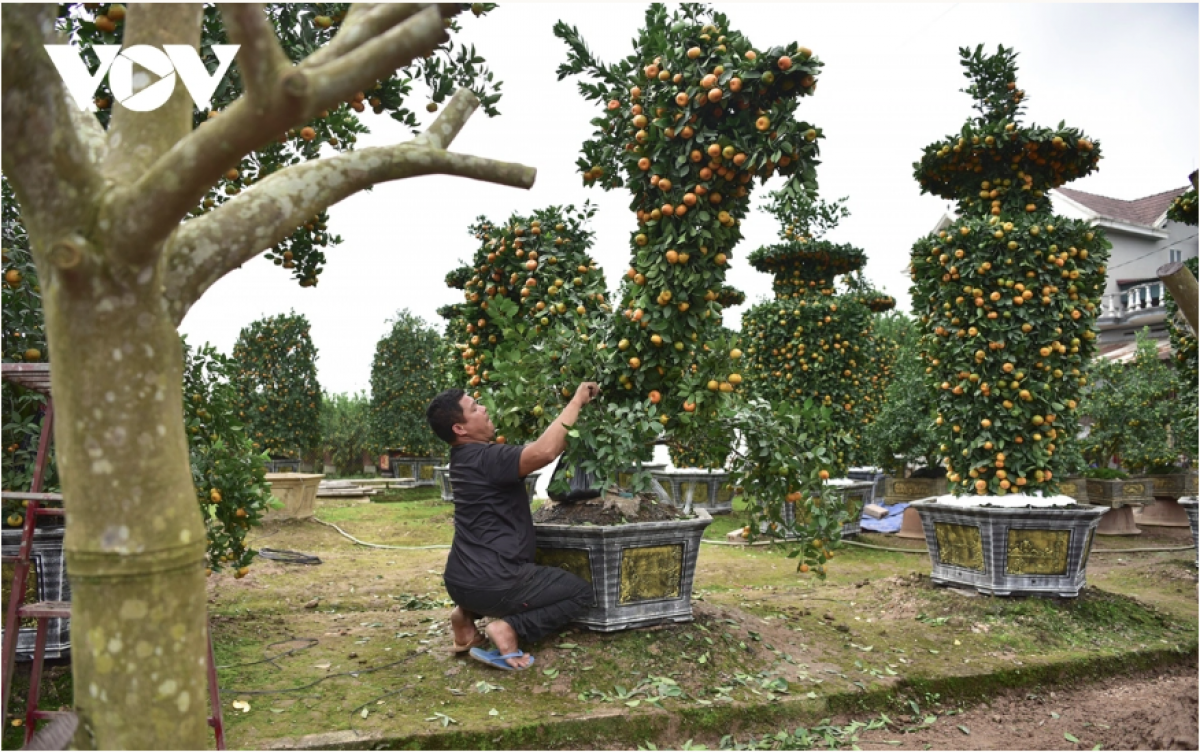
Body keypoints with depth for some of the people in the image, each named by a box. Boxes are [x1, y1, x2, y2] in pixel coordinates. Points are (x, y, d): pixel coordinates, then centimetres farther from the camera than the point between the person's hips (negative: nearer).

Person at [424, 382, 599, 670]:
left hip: (461, 579, 9)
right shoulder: (484, 458, -19)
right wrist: (576, 400, -23)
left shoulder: (466, 457, 11)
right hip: (488, 583, -9)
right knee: (580, 591, 8)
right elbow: (544, 452, -36)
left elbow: (535, 452, 16)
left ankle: (467, 614, 17)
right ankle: (509, 627, -8)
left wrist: (578, 406, 11)